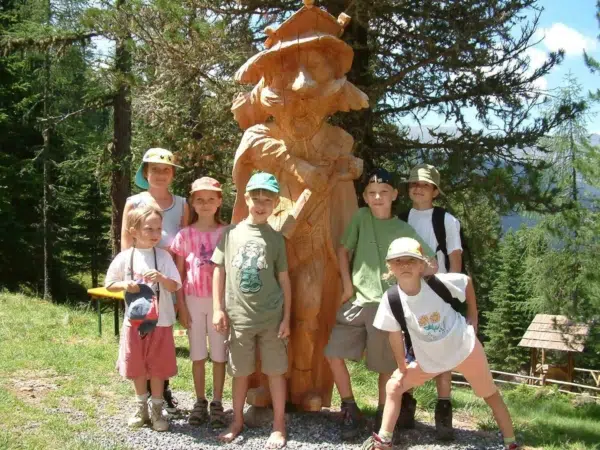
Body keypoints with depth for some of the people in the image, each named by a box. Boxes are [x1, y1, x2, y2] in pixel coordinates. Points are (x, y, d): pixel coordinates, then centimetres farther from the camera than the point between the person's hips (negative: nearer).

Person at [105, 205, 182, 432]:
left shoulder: (163, 256, -5)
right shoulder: (124, 257, -3)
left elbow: (174, 286, -7)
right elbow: (109, 284, 5)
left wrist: (161, 278, -26)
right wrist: (125, 285, -15)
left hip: (160, 321, -1)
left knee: (158, 367, 6)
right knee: (137, 368, 12)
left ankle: (156, 409, 20)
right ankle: (141, 407, 29)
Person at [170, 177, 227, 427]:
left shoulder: (226, 233, -2)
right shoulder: (185, 235, 1)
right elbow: (179, 273, 4)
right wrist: (181, 304, -1)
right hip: (194, 300, 1)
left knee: (219, 354, 5)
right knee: (198, 355, 8)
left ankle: (217, 404, 15)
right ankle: (200, 402, 19)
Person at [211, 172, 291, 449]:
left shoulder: (275, 238, 1)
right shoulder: (231, 233, 3)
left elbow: (284, 279, 4)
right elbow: (219, 270, 6)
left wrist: (286, 317, 1)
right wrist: (218, 308, 1)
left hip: (271, 317, -1)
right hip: (239, 316, 1)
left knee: (275, 371, 5)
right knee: (240, 372, 12)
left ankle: (279, 426, 17)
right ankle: (237, 420, 29)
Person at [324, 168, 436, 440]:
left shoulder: (404, 230, 1)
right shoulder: (361, 217, 5)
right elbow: (343, 250, 7)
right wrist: (347, 286, -1)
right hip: (357, 300, 2)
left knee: (385, 366, 3)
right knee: (334, 354, -4)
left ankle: (382, 416, 22)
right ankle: (350, 410, 13)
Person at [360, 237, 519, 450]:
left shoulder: (439, 282, -24)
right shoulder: (391, 299, -21)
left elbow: (467, 281, -4)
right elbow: (395, 335, -9)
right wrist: (402, 369, -3)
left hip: (464, 348, -2)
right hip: (428, 358, 2)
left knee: (490, 395, 11)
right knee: (393, 386, 3)